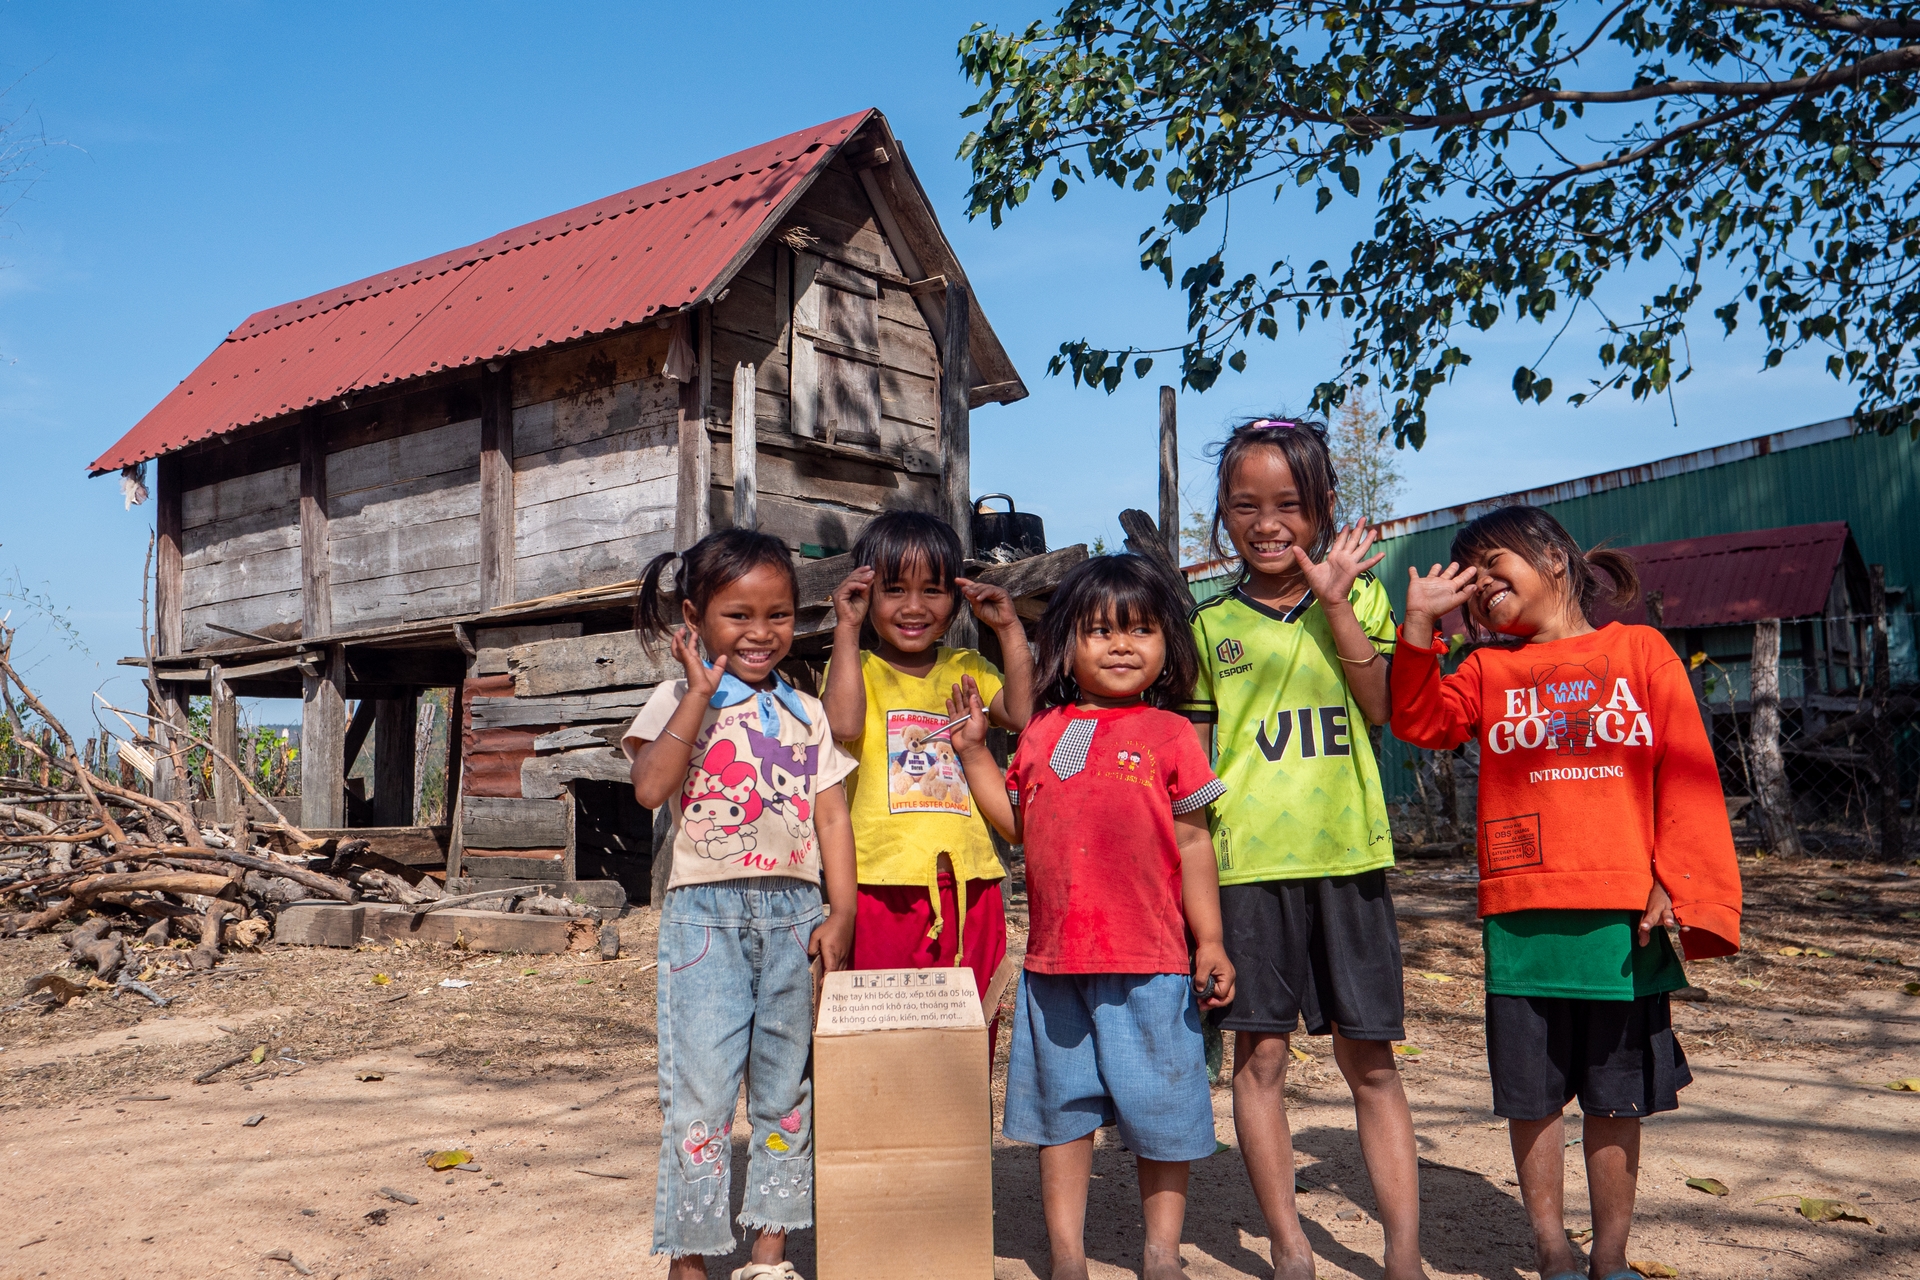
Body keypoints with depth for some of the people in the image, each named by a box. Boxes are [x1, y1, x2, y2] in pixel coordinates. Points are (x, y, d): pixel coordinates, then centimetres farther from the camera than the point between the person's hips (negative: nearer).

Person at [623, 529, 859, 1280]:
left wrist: (842, 912, -2)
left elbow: (832, 816, 8)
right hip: (705, 913, -4)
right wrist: (701, 693, -16)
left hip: (793, 913, 4)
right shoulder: (680, 701, 1)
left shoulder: (806, 713, 11)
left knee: (786, 1086, 11)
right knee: (699, 1091, -5)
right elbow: (650, 788, -17)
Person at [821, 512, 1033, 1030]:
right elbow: (843, 724, -16)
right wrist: (847, 627, -12)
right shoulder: (857, 668, 5)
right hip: (885, 882, -3)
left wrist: (1010, 628, -1)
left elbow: (1022, 715, -2)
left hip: (968, 880, 3)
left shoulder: (967, 669, 14)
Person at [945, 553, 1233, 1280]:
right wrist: (973, 752, 9)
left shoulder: (1167, 733, 0)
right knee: (1062, 1109, 13)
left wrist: (1210, 942, -2)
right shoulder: (1043, 733, 9)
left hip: (1148, 962, -3)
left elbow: (1193, 842, 1)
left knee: (1160, 1111, 8)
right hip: (1055, 959, 3)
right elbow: (1019, 825, 14)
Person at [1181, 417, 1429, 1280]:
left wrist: (1333, 600, -10)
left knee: (1371, 1060, 5)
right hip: (1247, 859, 0)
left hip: (1347, 853, 0)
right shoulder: (1212, 624, 7)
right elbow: (1190, 753, 9)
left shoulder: (1357, 593, 8)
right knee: (1260, 1054, 5)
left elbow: (1381, 708, -5)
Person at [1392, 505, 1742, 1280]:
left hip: (1623, 916, -1)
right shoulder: (1488, 670, 11)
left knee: (1616, 1100, 10)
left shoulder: (1640, 650, 5)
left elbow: (1685, 771, 1)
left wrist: (1677, 880, -7)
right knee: (1532, 1097, 8)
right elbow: (1420, 721, -4)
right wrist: (1420, 626, -11)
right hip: (1520, 918, 2)